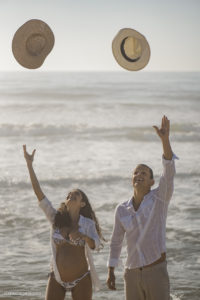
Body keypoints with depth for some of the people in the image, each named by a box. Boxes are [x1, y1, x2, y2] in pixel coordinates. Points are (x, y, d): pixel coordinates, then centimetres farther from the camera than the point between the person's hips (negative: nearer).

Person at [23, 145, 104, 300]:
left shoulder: (88, 223, -5)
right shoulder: (56, 218, -2)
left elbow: (96, 245, -23)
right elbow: (38, 191, -8)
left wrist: (83, 236, -45)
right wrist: (29, 164, -14)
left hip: (81, 280, -1)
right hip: (57, 278, 2)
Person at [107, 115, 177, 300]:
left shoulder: (160, 198, -4)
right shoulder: (122, 210, 6)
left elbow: (169, 172, -21)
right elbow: (116, 241, 17)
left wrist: (165, 139, -34)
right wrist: (111, 271, 13)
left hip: (157, 271, -4)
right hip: (132, 273, 4)